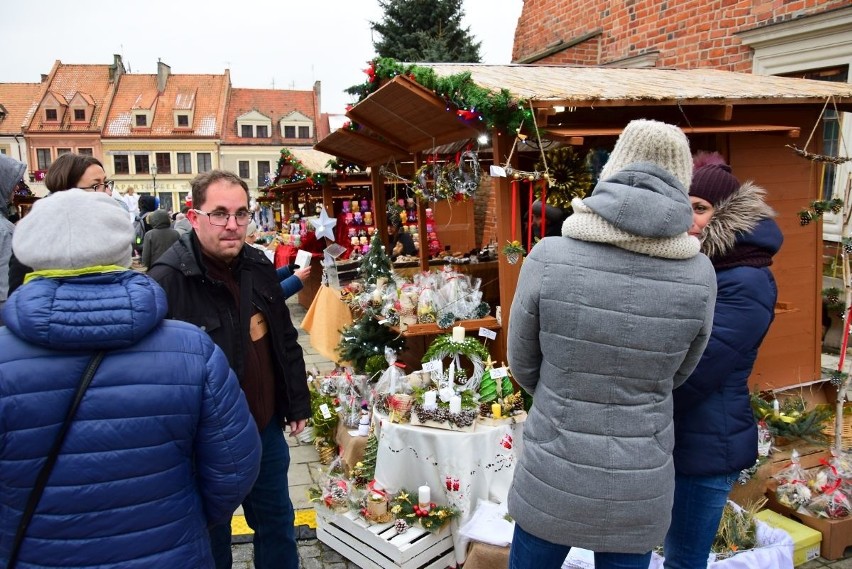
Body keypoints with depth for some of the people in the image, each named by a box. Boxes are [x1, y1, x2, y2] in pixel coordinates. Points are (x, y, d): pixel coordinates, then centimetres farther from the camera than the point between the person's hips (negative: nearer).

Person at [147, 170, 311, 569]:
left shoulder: (258, 266, 0)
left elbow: (286, 341, 10)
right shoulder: (168, 280, -22)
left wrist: (298, 404, 12)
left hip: (267, 429, 6)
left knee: (277, 522, 23)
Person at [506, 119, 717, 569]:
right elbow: (675, 374, 3)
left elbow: (523, 364, -4)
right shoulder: (699, 275, -13)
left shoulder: (548, 258, -19)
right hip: (639, 485, 1)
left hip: (554, 477, -1)